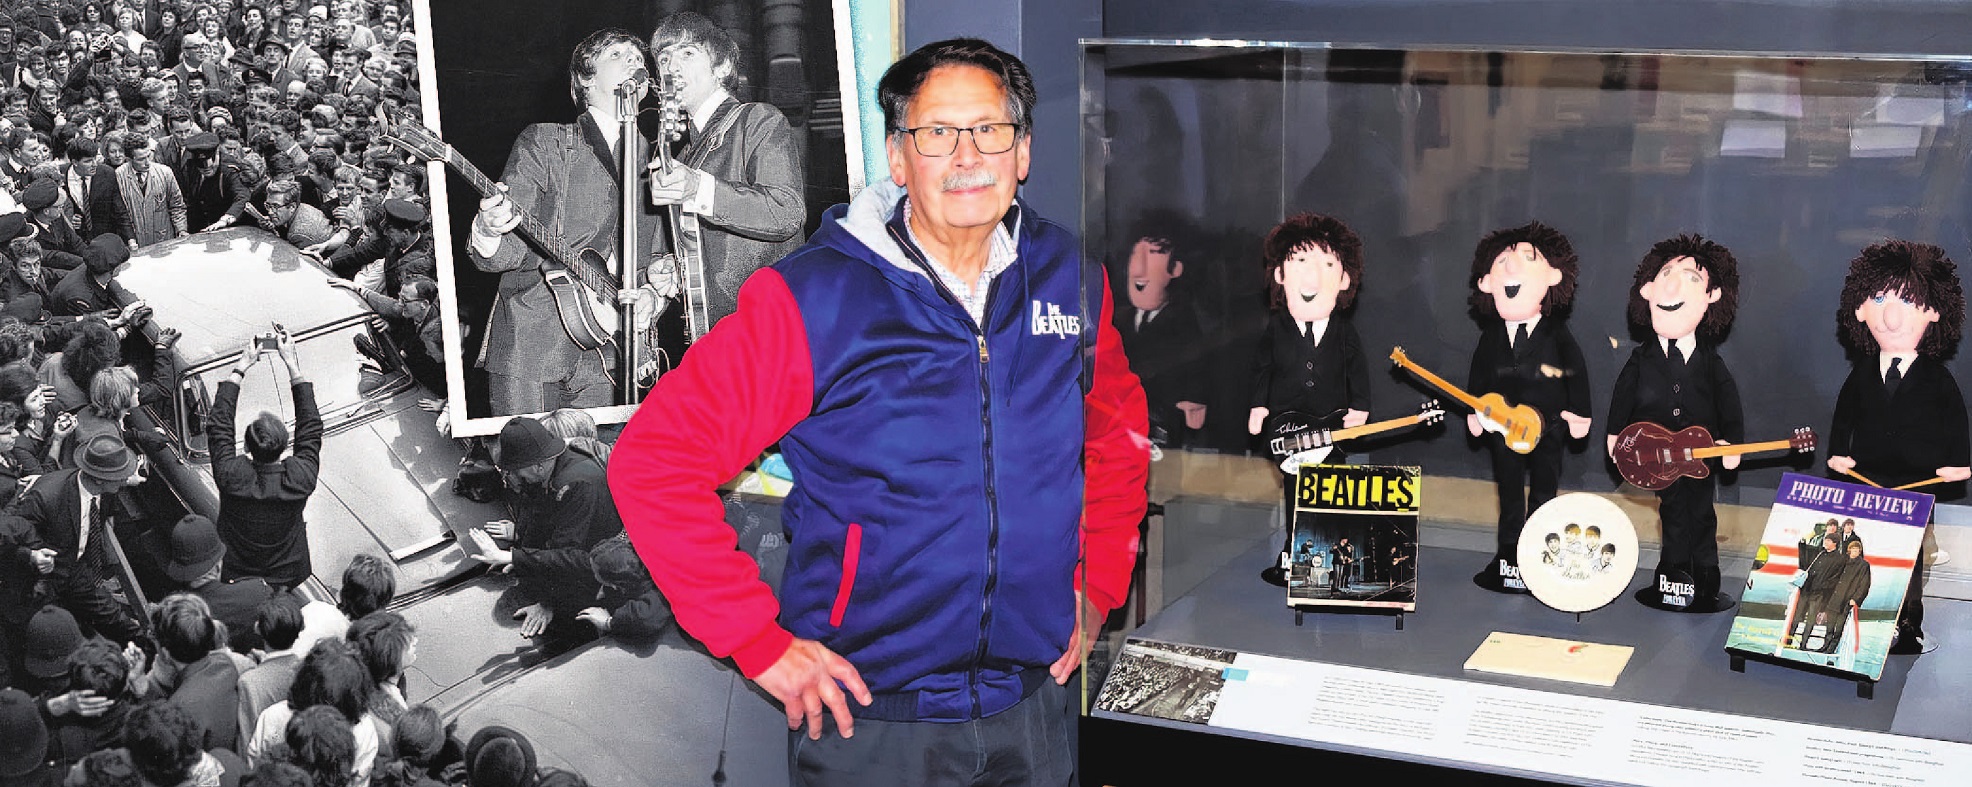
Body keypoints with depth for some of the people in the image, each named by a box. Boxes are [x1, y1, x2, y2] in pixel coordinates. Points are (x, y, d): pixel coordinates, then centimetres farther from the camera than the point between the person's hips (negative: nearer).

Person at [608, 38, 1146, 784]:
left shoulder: (1069, 279, -1)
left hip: (1033, 700, 4)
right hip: (869, 716, -4)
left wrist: (1097, 585, 10)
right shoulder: (812, 300, -15)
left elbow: (1119, 433, 18)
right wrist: (759, 641, -16)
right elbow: (652, 462, -16)